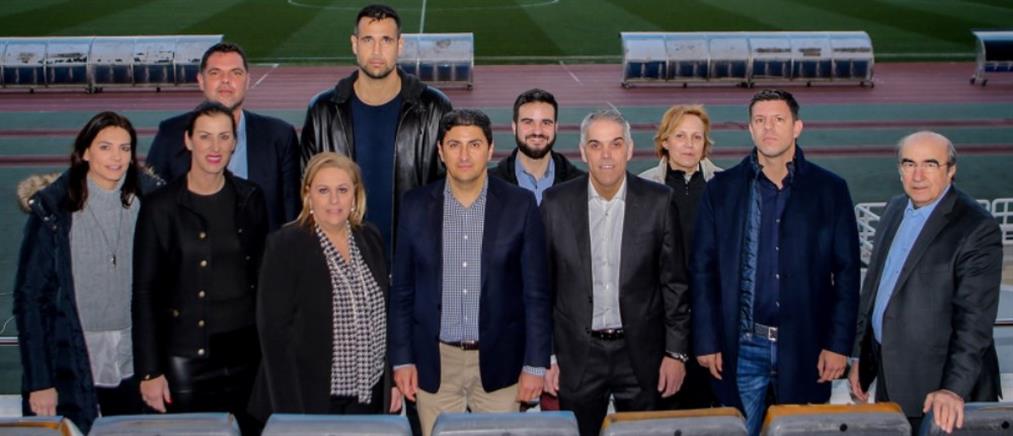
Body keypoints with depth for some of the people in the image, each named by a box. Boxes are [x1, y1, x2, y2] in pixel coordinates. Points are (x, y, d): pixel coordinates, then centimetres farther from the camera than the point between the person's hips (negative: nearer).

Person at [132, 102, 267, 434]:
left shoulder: (250, 198, 5)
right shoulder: (161, 207, -5)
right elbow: (145, 292, -5)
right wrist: (150, 371, -8)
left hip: (246, 354, 3)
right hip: (188, 359, -3)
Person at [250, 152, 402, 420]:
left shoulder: (370, 238, 6)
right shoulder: (285, 246, -10)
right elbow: (274, 332, -12)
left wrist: (394, 378, 8)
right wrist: (290, 410, -15)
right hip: (310, 400, -4)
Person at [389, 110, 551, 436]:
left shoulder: (520, 205, -2)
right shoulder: (416, 205, 2)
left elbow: (536, 292, -1)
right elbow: (402, 290, 6)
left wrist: (535, 364, -4)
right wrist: (401, 359, 2)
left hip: (498, 361, -1)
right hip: (435, 363, 1)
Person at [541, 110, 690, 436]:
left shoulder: (659, 201, -3)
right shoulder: (556, 203, -2)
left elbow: (674, 283, 1)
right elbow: (541, 285, 2)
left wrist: (676, 352, -1)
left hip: (641, 356, 0)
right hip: (577, 357, 0)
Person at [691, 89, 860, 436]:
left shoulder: (830, 190, 3)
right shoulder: (722, 189, 3)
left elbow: (847, 273, 2)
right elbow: (703, 270, 3)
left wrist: (839, 343, -4)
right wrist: (707, 341, -2)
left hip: (805, 348, 0)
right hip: (742, 348, 0)